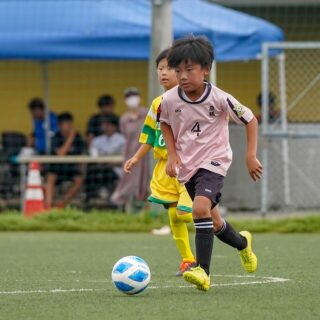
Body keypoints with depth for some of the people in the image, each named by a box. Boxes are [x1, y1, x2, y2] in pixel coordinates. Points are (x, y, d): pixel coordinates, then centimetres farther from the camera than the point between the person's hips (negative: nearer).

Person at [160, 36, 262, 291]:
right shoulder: (170, 100, -10)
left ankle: (203, 271, -29)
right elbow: (165, 124, 12)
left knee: (200, 208, -29)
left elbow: (251, 120, -5)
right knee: (212, 222, 14)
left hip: (213, 161, -5)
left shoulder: (219, 99, -18)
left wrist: (251, 156, -10)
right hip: (186, 165, 5)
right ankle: (242, 243, 47)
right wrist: (173, 154, -1)